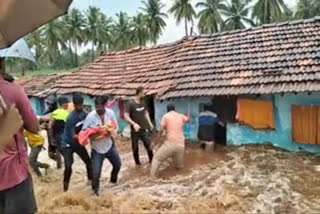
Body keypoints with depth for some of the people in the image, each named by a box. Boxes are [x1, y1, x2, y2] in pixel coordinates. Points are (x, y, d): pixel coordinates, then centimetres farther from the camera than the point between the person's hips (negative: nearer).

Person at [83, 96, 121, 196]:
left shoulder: (110, 113, -10)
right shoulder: (90, 116, -20)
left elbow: (115, 125, 2)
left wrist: (112, 132, -18)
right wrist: (92, 136, -30)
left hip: (109, 145, 4)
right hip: (97, 148, -3)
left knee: (117, 164, 16)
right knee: (96, 172, -3)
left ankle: (113, 180, 47)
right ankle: (95, 189, 25)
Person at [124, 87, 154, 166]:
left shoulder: (143, 104, 3)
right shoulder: (131, 104, -15)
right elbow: (126, 116, -19)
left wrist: (149, 123, 12)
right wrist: (134, 124, -31)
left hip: (144, 129, 4)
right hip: (135, 130, -4)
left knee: (148, 144, 5)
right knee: (135, 147, 9)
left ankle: (152, 160, 21)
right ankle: (137, 162, 27)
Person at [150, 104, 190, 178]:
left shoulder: (166, 116, 2)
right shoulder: (180, 116, 15)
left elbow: (161, 129, -6)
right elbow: (188, 119, 37)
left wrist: (159, 135, 16)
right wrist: (189, 111, 56)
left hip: (170, 144, -4)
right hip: (180, 144, 4)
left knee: (157, 158, 11)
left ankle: (152, 177, 5)